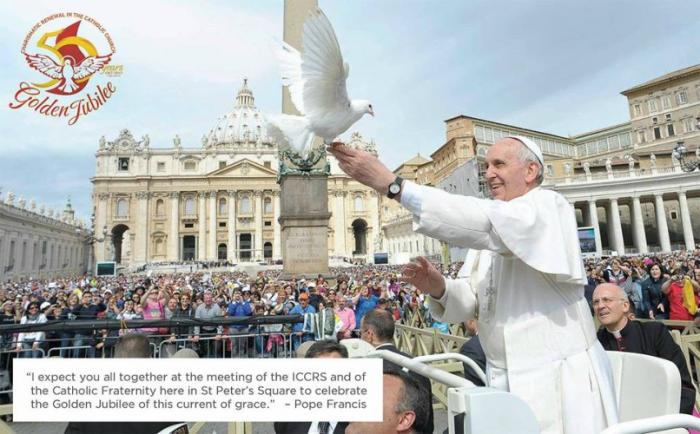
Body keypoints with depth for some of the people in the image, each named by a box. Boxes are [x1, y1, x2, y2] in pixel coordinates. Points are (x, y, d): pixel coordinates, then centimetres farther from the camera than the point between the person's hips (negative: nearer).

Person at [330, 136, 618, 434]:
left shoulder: (549, 208, -12)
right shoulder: (489, 230, 10)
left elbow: (483, 221, -32)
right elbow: (471, 300, 4)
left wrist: (391, 184, -35)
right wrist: (438, 288, -19)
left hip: (560, 381, -5)